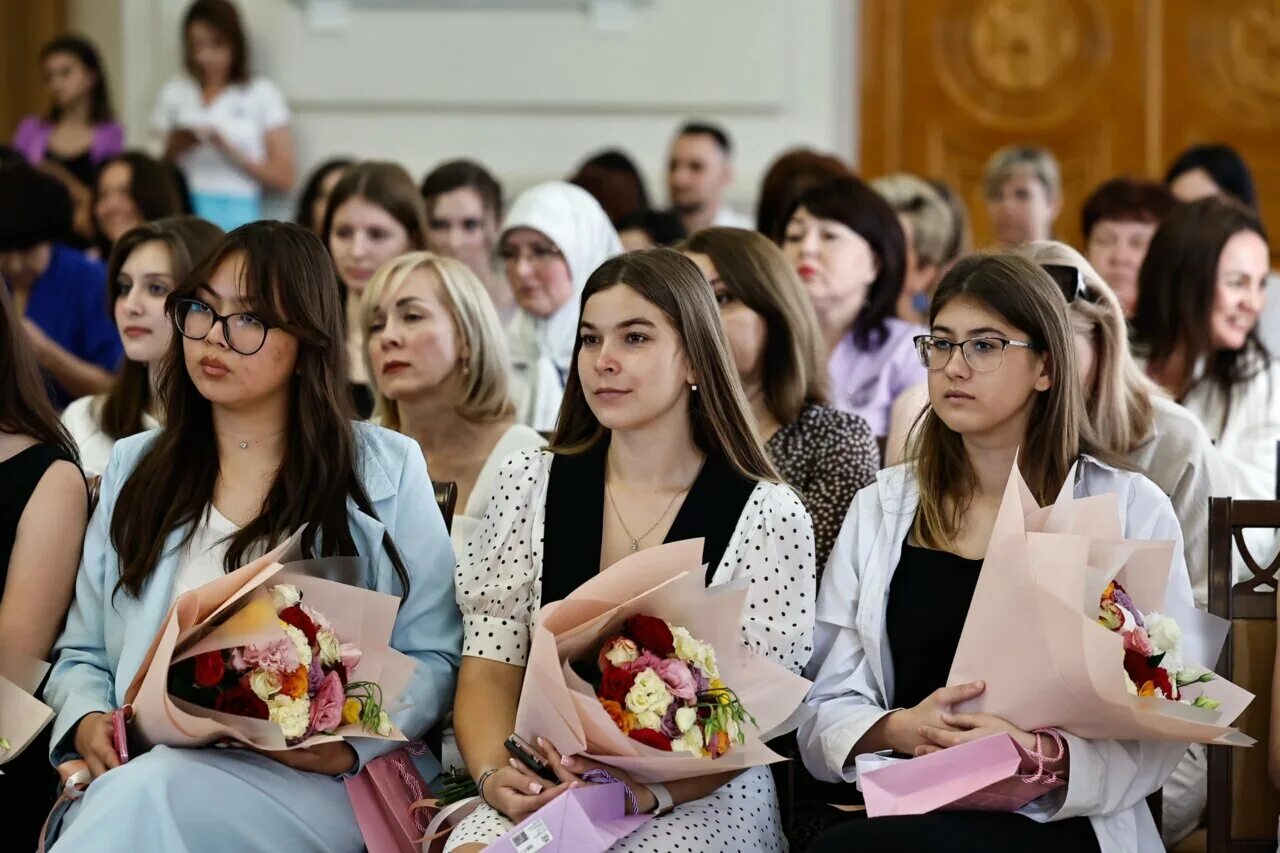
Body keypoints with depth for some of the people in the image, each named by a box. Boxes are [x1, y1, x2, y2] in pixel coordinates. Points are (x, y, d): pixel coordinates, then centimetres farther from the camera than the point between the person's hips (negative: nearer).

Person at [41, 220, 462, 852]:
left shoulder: (386, 469, 10)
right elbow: (83, 653, 21)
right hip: (139, 771, 3)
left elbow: (432, 657, 7)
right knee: (122, 799, -37)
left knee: (144, 795, -37)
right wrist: (87, 722, -4)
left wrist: (350, 741, -13)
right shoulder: (136, 469, 20)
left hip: (316, 783, -3)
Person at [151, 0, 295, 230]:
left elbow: (283, 178, 3)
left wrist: (231, 151, -9)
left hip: (237, 214, -2)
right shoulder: (175, 92, 14)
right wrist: (176, 148, -2)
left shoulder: (262, 94, 7)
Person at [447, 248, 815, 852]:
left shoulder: (768, 517, -2)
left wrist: (648, 791, -23)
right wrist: (495, 774, -15)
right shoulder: (529, 485, 9)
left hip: (698, 804, -2)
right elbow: (490, 666, 6)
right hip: (540, 791, 3)